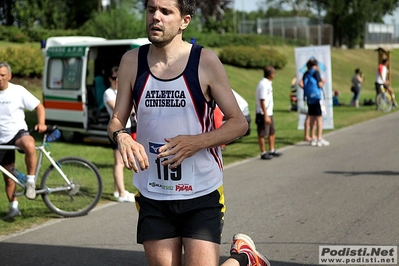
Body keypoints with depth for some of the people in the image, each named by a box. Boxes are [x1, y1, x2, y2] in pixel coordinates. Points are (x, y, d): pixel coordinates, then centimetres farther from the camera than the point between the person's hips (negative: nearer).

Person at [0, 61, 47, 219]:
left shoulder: (18, 91, -5)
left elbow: (39, 107, 0)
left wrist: (41, 123, -16)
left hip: (18, 132, -3)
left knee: (29, 145, -40)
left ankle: (31, 181, -23)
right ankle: (14, 208, 24)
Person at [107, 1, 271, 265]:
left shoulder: (205, 61, -6)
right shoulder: (131, 62, 2)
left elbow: (239, 123, -3)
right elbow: (116, 120, 7)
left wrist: (197, 142, -20)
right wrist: (120, 136, -17)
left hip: (202, 195, -3)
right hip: (153, 197, 3)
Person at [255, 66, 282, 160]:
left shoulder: (267, 83, 11)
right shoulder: (263, 85, -20)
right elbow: (262, 101, -23)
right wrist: (266, 116, -24)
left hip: (269, 113, 10)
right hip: (263, 114, -10)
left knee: (272, 132, 17)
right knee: (262, 134, 0)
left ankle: (272, 151, 28)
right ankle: (263, 153, 6)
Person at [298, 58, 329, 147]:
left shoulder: (306, 73, 9)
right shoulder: (316, 72, -9)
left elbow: (301, 84, 3)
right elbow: (319, 84, -14)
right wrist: (323, 82, 7)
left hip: (309, 98, 7)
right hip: (316, 97, -7)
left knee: (312, 118, 13)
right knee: (319, 118, -4)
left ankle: (313, 138, 17)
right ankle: (319, 139, -6)